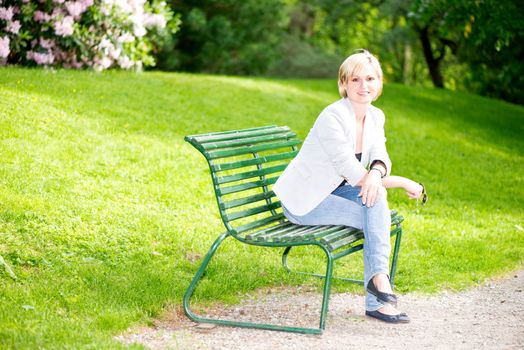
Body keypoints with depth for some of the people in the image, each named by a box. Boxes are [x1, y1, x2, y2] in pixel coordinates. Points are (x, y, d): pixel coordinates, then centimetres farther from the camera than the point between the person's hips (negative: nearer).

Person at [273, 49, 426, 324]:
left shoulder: (375, 116, 2)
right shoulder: (333, 117, -24)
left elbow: (381, 158, -5)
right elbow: (354, 175, -24)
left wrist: (376, 173, -31)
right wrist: (403, 183, -18)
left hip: (333, 191, 7)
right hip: (303, 201, -7)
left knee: (376, 194, -22)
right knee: (378, 219, -22)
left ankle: (378, 277, -22)